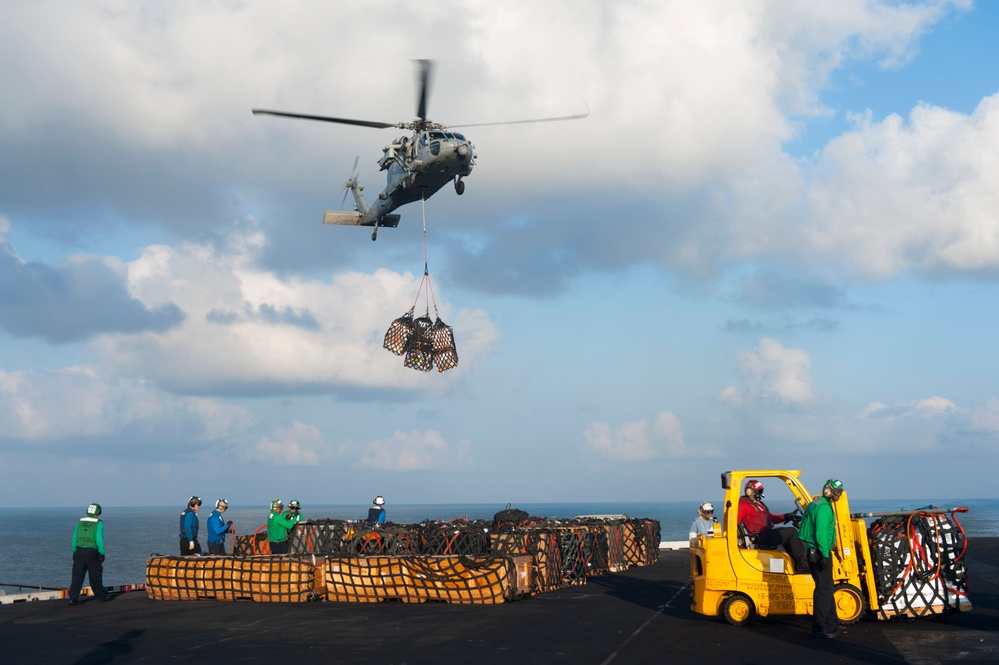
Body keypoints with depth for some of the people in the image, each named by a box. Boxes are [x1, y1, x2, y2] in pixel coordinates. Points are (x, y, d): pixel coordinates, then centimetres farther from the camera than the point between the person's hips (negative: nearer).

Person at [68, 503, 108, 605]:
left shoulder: (80, 522, 7)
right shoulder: (98, 523, -6)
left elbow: (74, 537, 8)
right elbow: (99, 539, -11)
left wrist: (74, 551, 15)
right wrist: (102, 553, -5)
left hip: (80, 551, 3)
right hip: (92, 552, -3)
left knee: (77, 576, 2)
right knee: (95, 576, 10)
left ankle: (73, 598, -8)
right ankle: (100, 596, 22)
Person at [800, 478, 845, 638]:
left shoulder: (815, 504, 17)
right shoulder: (824, 507, -15)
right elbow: (821, 532, -23)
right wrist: (825, 554, -25)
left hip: (812, 551, 11)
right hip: (819, 552, -11)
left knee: (827, 588, 17)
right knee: (824, 589, -6)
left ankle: (832, 624, 25)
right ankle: (819, 628, -4)